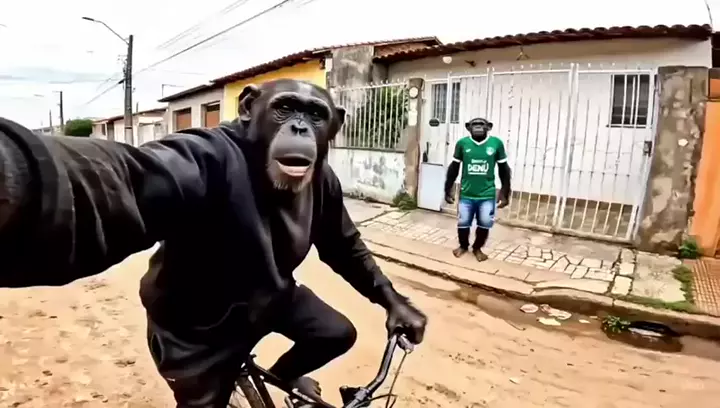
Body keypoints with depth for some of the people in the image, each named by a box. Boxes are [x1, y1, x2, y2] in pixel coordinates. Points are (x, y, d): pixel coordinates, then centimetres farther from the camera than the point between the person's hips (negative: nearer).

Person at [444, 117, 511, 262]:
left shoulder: (496, 143, -5)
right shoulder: (462, 143, -5)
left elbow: (504, 169, 4)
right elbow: (453, 168, 5)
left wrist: (505, 193, 4)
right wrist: (448, 190, 6)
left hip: (487, 194, 0)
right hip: (466, 194, 0)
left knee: (485, 224, 6)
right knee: (463, 223, 9)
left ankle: (477, 248, 32)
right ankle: (463, 246, 36)